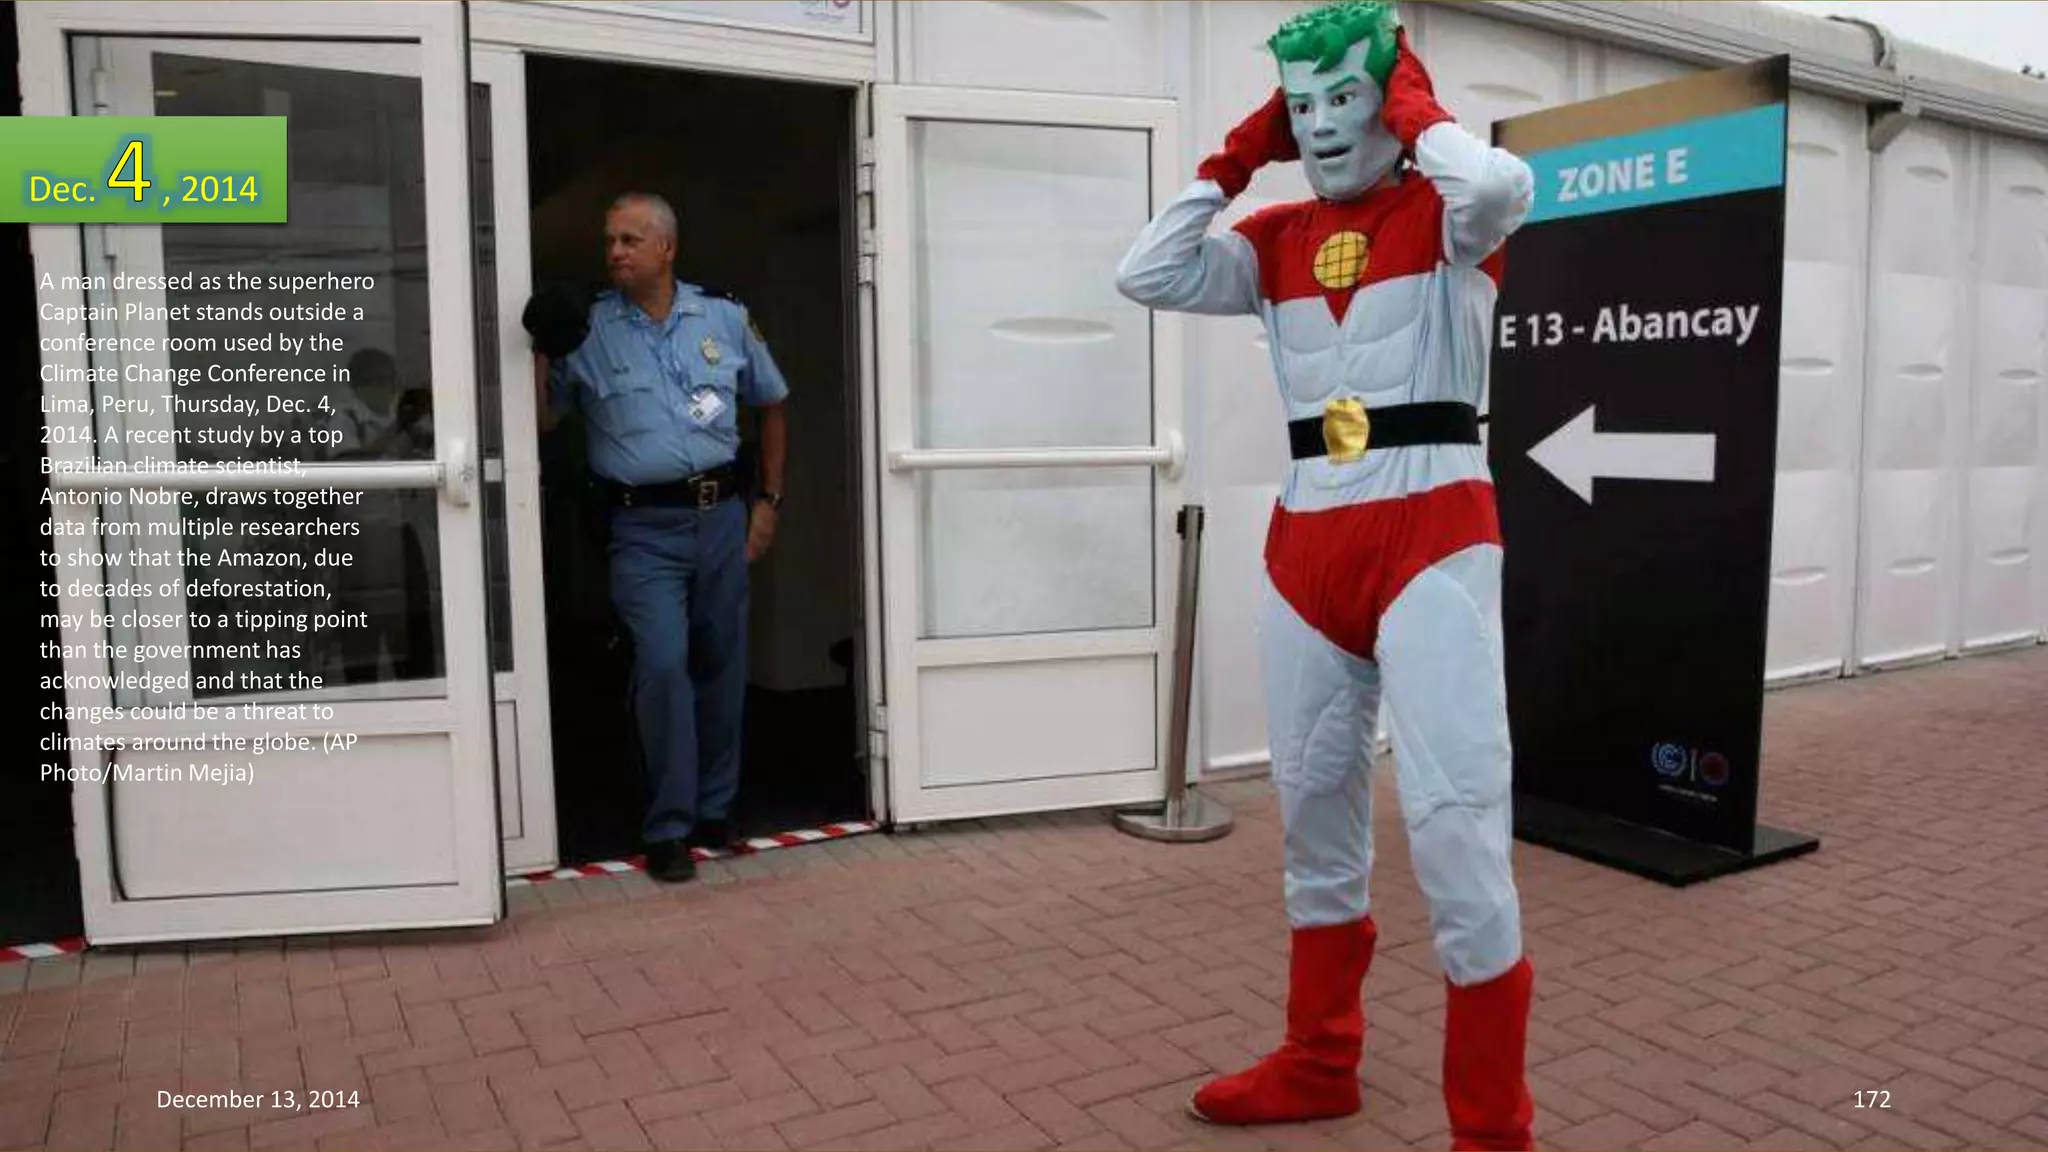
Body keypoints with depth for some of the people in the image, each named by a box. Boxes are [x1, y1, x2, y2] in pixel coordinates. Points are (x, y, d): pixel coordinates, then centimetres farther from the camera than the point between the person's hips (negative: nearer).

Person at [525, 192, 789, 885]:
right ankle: (668, 829, -1)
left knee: (723, 666, 9)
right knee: (663, 665, -14)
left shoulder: (725, 319, 5)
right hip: (644, 529, -2)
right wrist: (543, 355, -14)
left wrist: (769, 501, 11)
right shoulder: (587, 332, 1)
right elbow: (542, 422, 3)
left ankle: (714, 810, 26)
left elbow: (771, 405, 15)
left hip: (722, 516, 3)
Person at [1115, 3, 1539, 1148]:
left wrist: (1417, 111, -5)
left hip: (1432, 533, -5)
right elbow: (1148, 275, 4)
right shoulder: (1278, 238, 14)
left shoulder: (1444, 214, 1)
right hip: (1306, 544, 6)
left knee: (1455, 824, -10)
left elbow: (1502, 187, -22)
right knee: (1315, 810, 14)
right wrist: (1237, 157, 7)